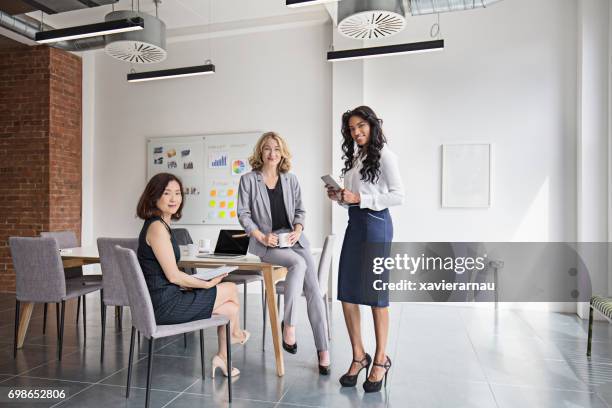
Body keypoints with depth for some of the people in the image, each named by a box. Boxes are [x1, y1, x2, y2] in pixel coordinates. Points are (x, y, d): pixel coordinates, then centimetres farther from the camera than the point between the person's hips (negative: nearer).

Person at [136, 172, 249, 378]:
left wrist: (199, 283, 8)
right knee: (231, 289, 3)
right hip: (165, 305, -9)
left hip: (164, 301, 9)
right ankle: (236, 334, 29)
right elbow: (173, 276, -19)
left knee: (230, 308, 9)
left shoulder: (161, 224, 12)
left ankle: (222, 357, 23)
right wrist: (208, 284, -6)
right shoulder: (157, 227, -18)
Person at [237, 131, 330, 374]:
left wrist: (297, 229, -5)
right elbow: (243, 214, 0)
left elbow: (300, 210, 15)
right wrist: (262, 236, -12)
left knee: (313, 289, -13)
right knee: (299, 263, -33)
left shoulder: (291, 180, 13)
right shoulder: (248, 180, 3)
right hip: (265, 242, -3)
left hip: (293, 238, 3)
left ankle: (323, 350, -5)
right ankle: (288, 325, -20)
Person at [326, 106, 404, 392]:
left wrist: (359, 198, -16)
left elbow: (398, 195, -11)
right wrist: (339, 197, 1)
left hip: (375, 224, -7)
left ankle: (381, 359, 17)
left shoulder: (383, 155, -4)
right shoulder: (354, 157, 18)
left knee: (376, 295, 2)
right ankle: (359, 356, 19)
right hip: (354, 224, 7)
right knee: (347, 294, 4)